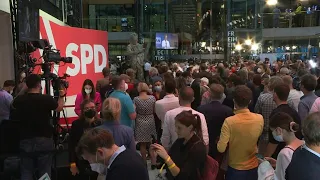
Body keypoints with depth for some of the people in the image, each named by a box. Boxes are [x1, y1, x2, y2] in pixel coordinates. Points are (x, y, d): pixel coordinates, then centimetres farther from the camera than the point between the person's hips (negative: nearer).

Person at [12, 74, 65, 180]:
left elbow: (13, 106, 23)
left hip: (25, 141, 3)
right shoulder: (46, 99, -12)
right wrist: (61, 96, 24)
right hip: (44, 141, -2)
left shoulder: (19, 100, -4)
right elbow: (59, 108, 8)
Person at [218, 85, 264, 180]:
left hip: (235, 169, -2)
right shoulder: (259, 119, -14)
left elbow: (221, 149, -23)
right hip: (253, 167, 3)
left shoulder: (229, 121, -25)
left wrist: (219, 141, -1)